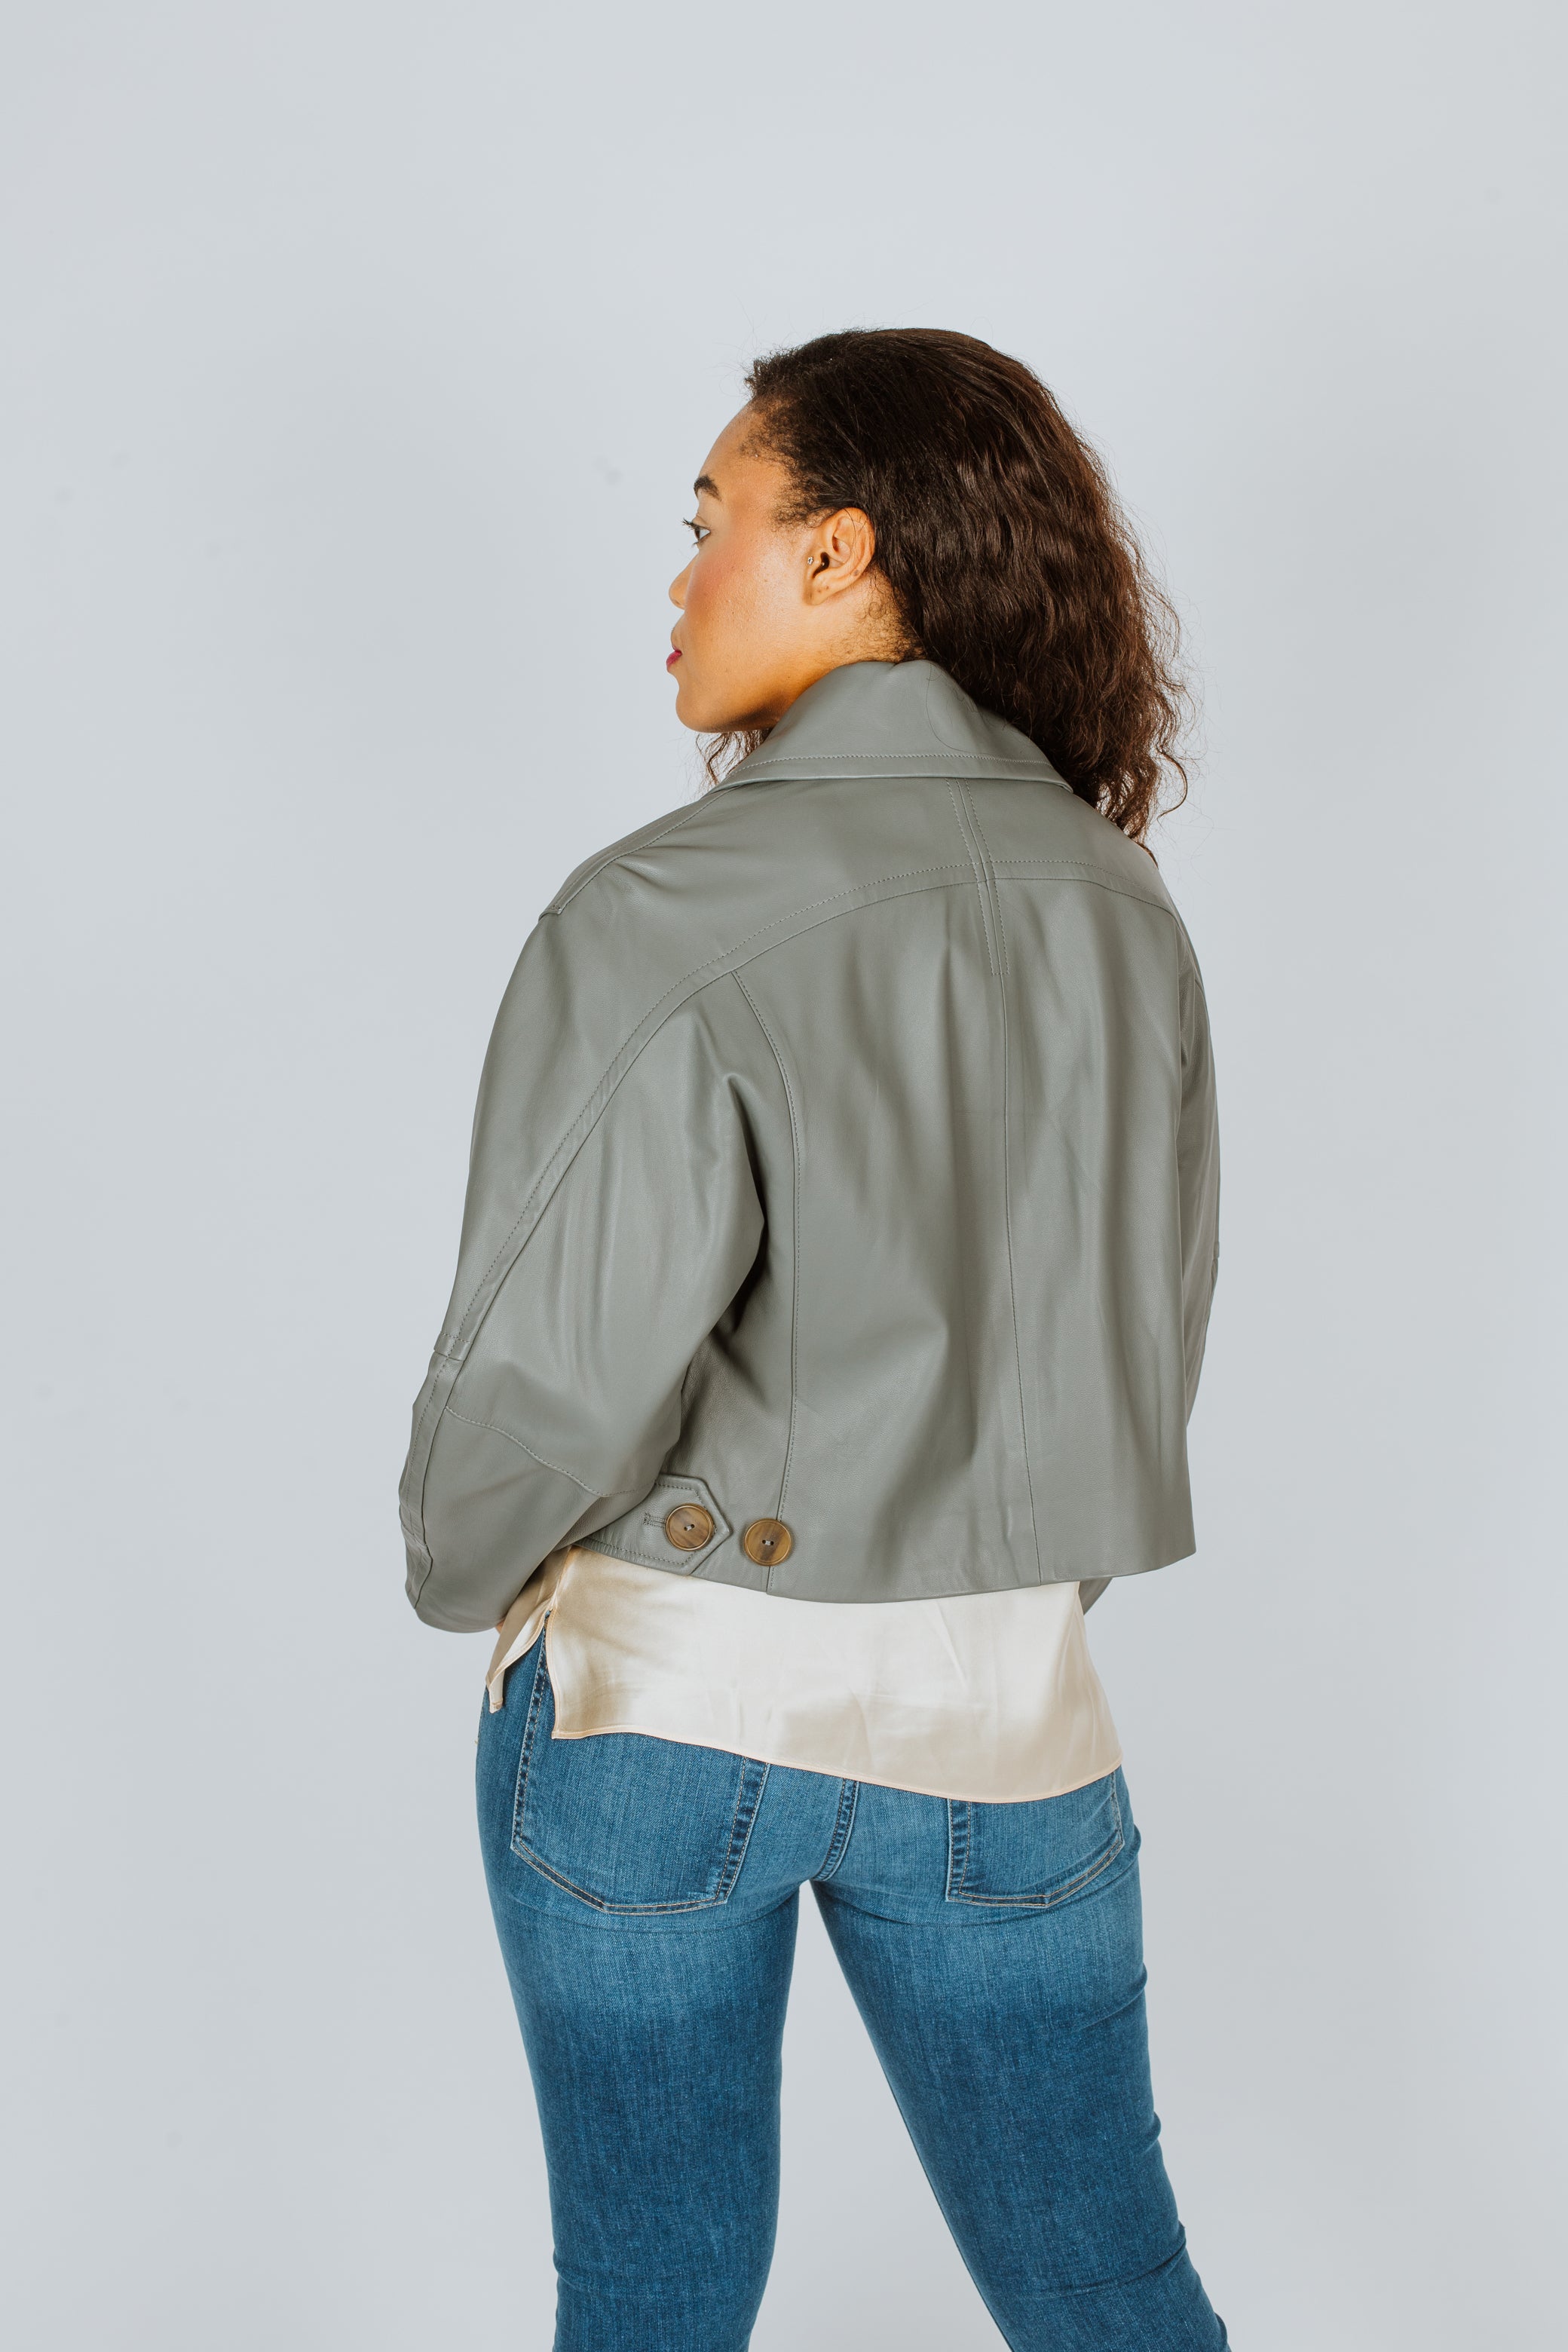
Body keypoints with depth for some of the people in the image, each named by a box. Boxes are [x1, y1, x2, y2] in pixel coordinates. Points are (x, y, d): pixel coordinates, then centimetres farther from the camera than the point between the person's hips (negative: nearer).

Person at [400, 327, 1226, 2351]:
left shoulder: (672, 914, -17)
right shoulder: (1119, 909, -1)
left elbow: (563, 1368, -17)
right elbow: (1147, 1337, 5)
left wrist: (460, 1569, 3)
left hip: (657, 1702, -3)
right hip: (1000, 1720, 4)